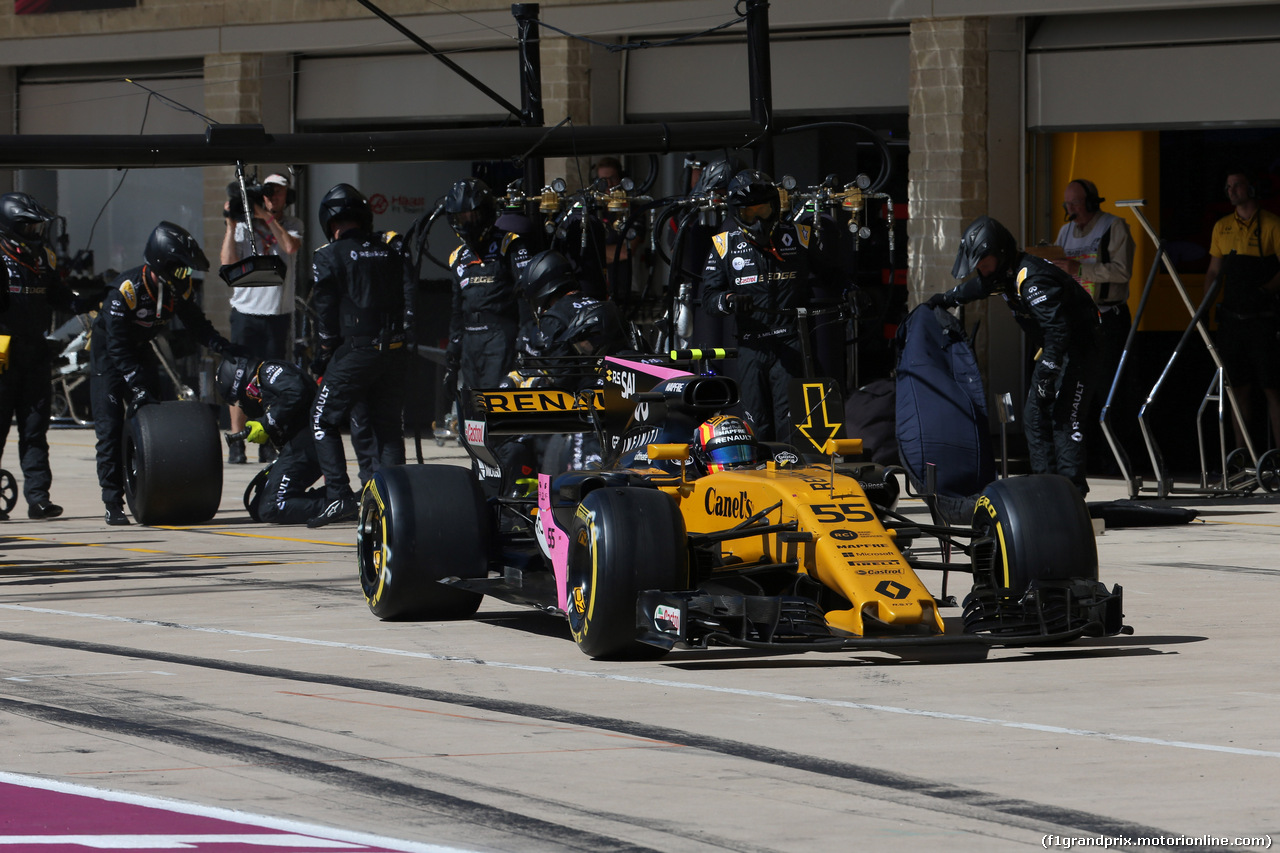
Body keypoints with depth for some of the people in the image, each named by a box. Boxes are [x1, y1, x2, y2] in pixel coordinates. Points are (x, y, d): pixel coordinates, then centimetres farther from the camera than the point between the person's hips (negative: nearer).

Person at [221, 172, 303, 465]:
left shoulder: (292, 225, 8)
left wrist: (267, 217, -14)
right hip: (246, 311, -1)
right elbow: (228, 263, -7)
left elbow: (290, 246, -14)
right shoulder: (245, 226, 3)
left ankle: (269, 442, 9)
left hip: (278, 313, 1)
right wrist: (231, 226, -12)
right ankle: (236, 443, -3)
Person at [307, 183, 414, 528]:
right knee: (389, 428, 12)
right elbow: (411, 291, 4)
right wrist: (404, 336, 11)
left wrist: (326, 354, 7)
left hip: (354, 352, -5)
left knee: (324, 423, 4)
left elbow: (326, 309, -3)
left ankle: (339, 496, -8)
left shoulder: (329, 257, -3)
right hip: (394, 353, 5)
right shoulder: (392, 249, 10)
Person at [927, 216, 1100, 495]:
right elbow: (978, 287, 28)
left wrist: (1047, 376, -32)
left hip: (1078, 345, -10)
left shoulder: (1033, 278, -28)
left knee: (1064, 417, -16)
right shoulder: (1003, 274, 3)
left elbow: (1057, 330, -33)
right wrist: (945, 299, 38)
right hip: (1053, 348, 10)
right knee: (1034, 415, 11)